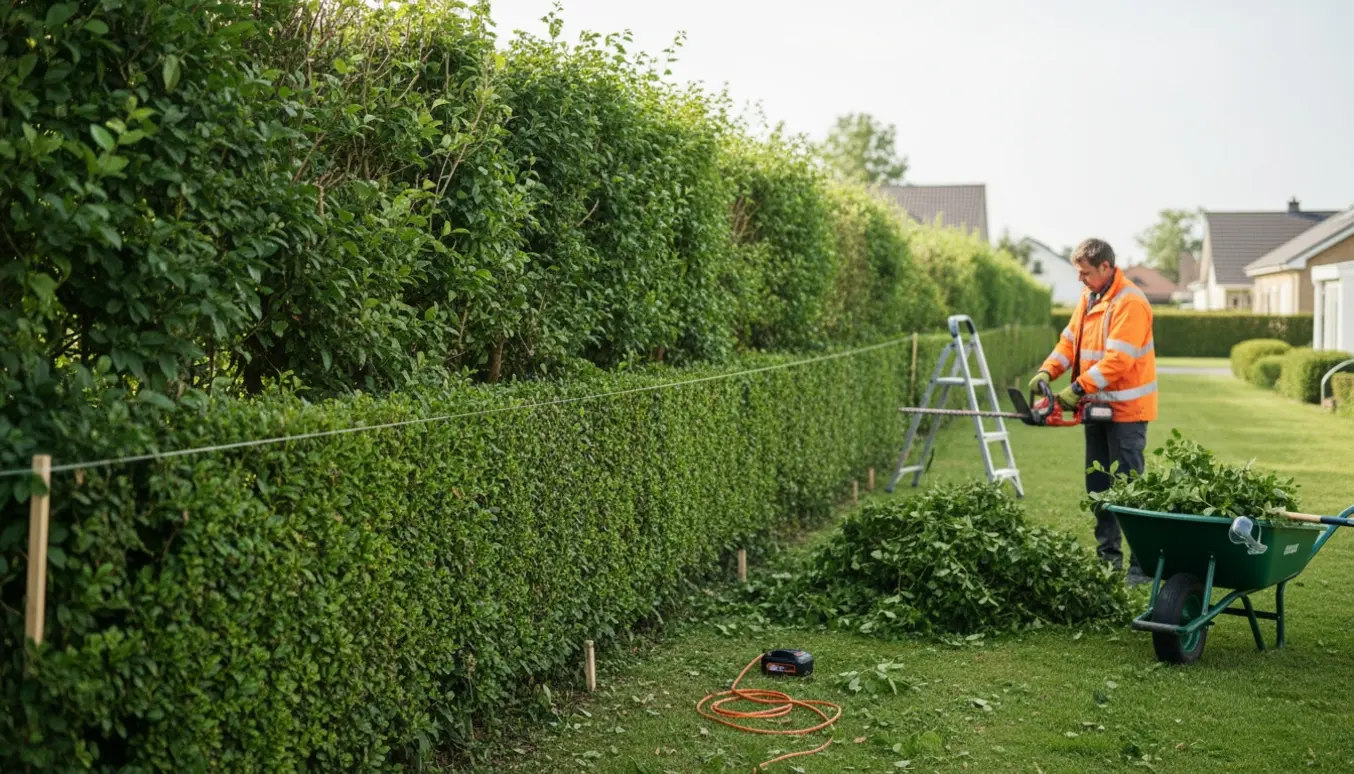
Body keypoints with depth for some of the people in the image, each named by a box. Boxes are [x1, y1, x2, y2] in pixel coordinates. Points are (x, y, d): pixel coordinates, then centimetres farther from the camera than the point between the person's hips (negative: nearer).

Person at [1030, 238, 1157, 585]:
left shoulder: (1130, 303, -19)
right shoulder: (1089, 297, 9)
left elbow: (1117, 359, -25)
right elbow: (1070, 340, 10)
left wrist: (1078, 389, -25)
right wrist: (1047, 371, -5)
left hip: (1126, 409, -9)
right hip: (1097, 406, 9)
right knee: (1097, 484, 14)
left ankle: (1143, 564, 0)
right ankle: (1108, 556, 24)